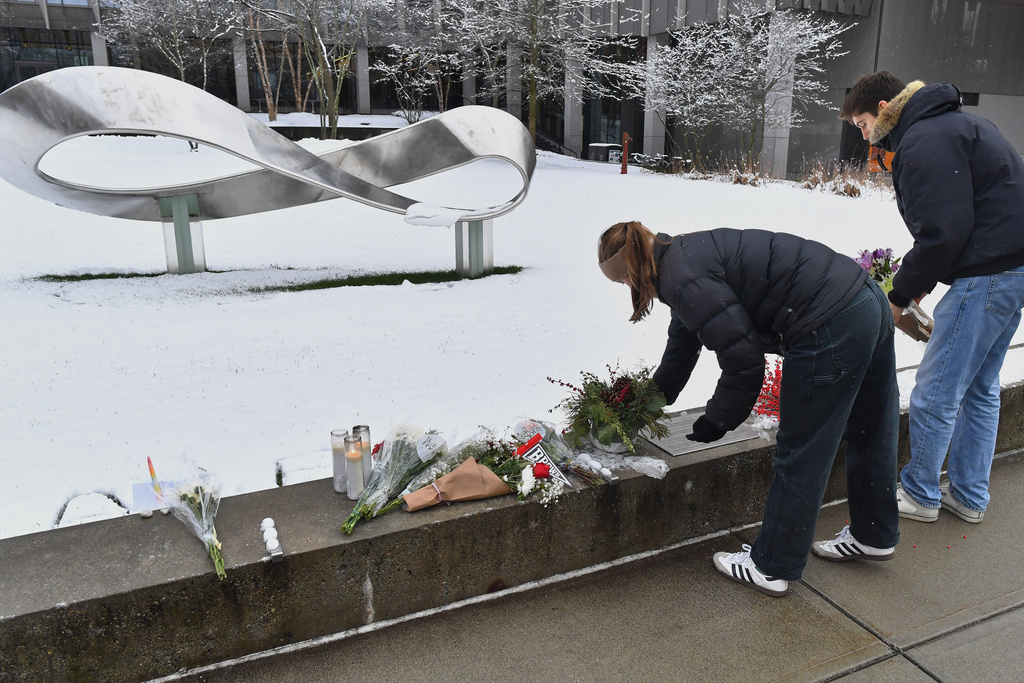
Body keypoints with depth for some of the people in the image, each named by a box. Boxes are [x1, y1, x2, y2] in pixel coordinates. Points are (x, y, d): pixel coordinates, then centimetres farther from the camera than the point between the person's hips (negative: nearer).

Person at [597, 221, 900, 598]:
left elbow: (743, 360, -18)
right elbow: (682, 342, 29)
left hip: (831, 333, -10)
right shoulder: (688, 253, 15)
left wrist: (717, 420, 0)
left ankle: (771, 567, 22)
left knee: (799, 456, 4)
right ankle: (873, 536, 47)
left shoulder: (683, 280, -17)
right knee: (867, 434, 25)